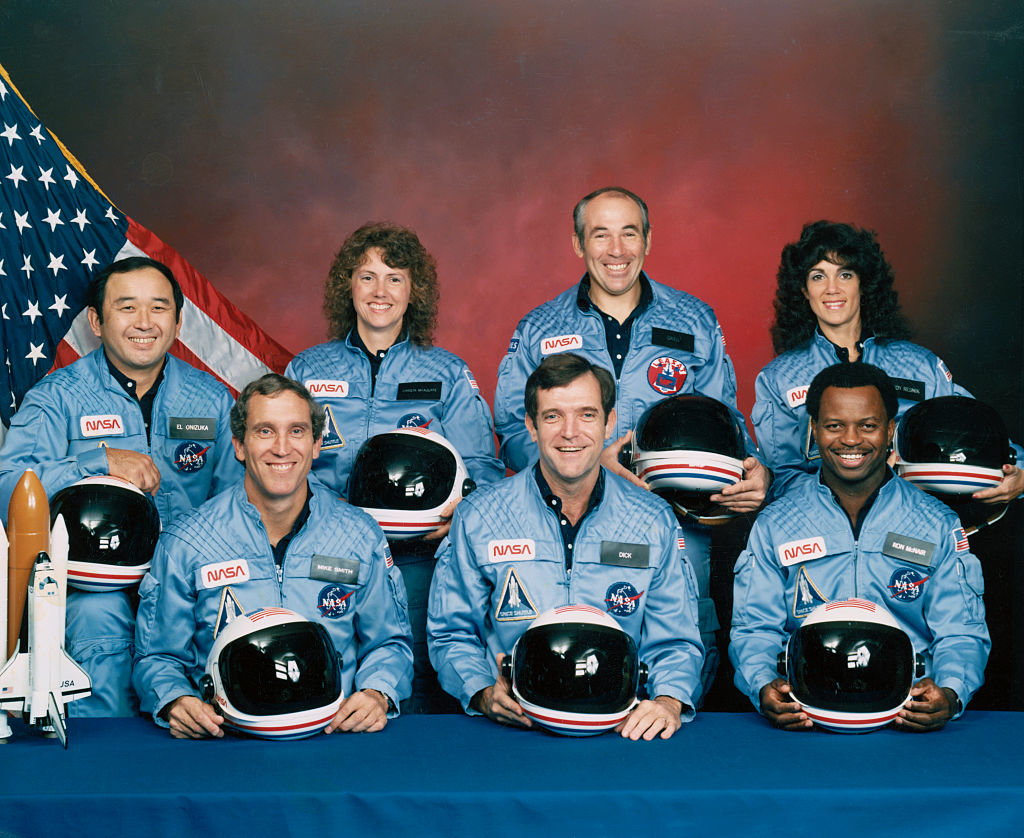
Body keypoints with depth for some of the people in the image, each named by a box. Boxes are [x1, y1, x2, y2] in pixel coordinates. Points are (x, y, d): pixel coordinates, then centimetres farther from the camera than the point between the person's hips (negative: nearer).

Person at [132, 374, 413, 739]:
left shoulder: (361, 537, 11)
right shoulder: (184, 544, 6)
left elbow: (389, 643, 20)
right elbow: (158, 657, 11)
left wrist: (378, 694, -1)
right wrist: (175, 702, -11)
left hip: (334, 735, 1)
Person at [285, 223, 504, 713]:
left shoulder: (449, 375, 13)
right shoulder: (306, 371, 15)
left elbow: (481, 467, 7)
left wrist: (458, 508, -14)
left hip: (416, 557, -1)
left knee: (414, 687, -10)